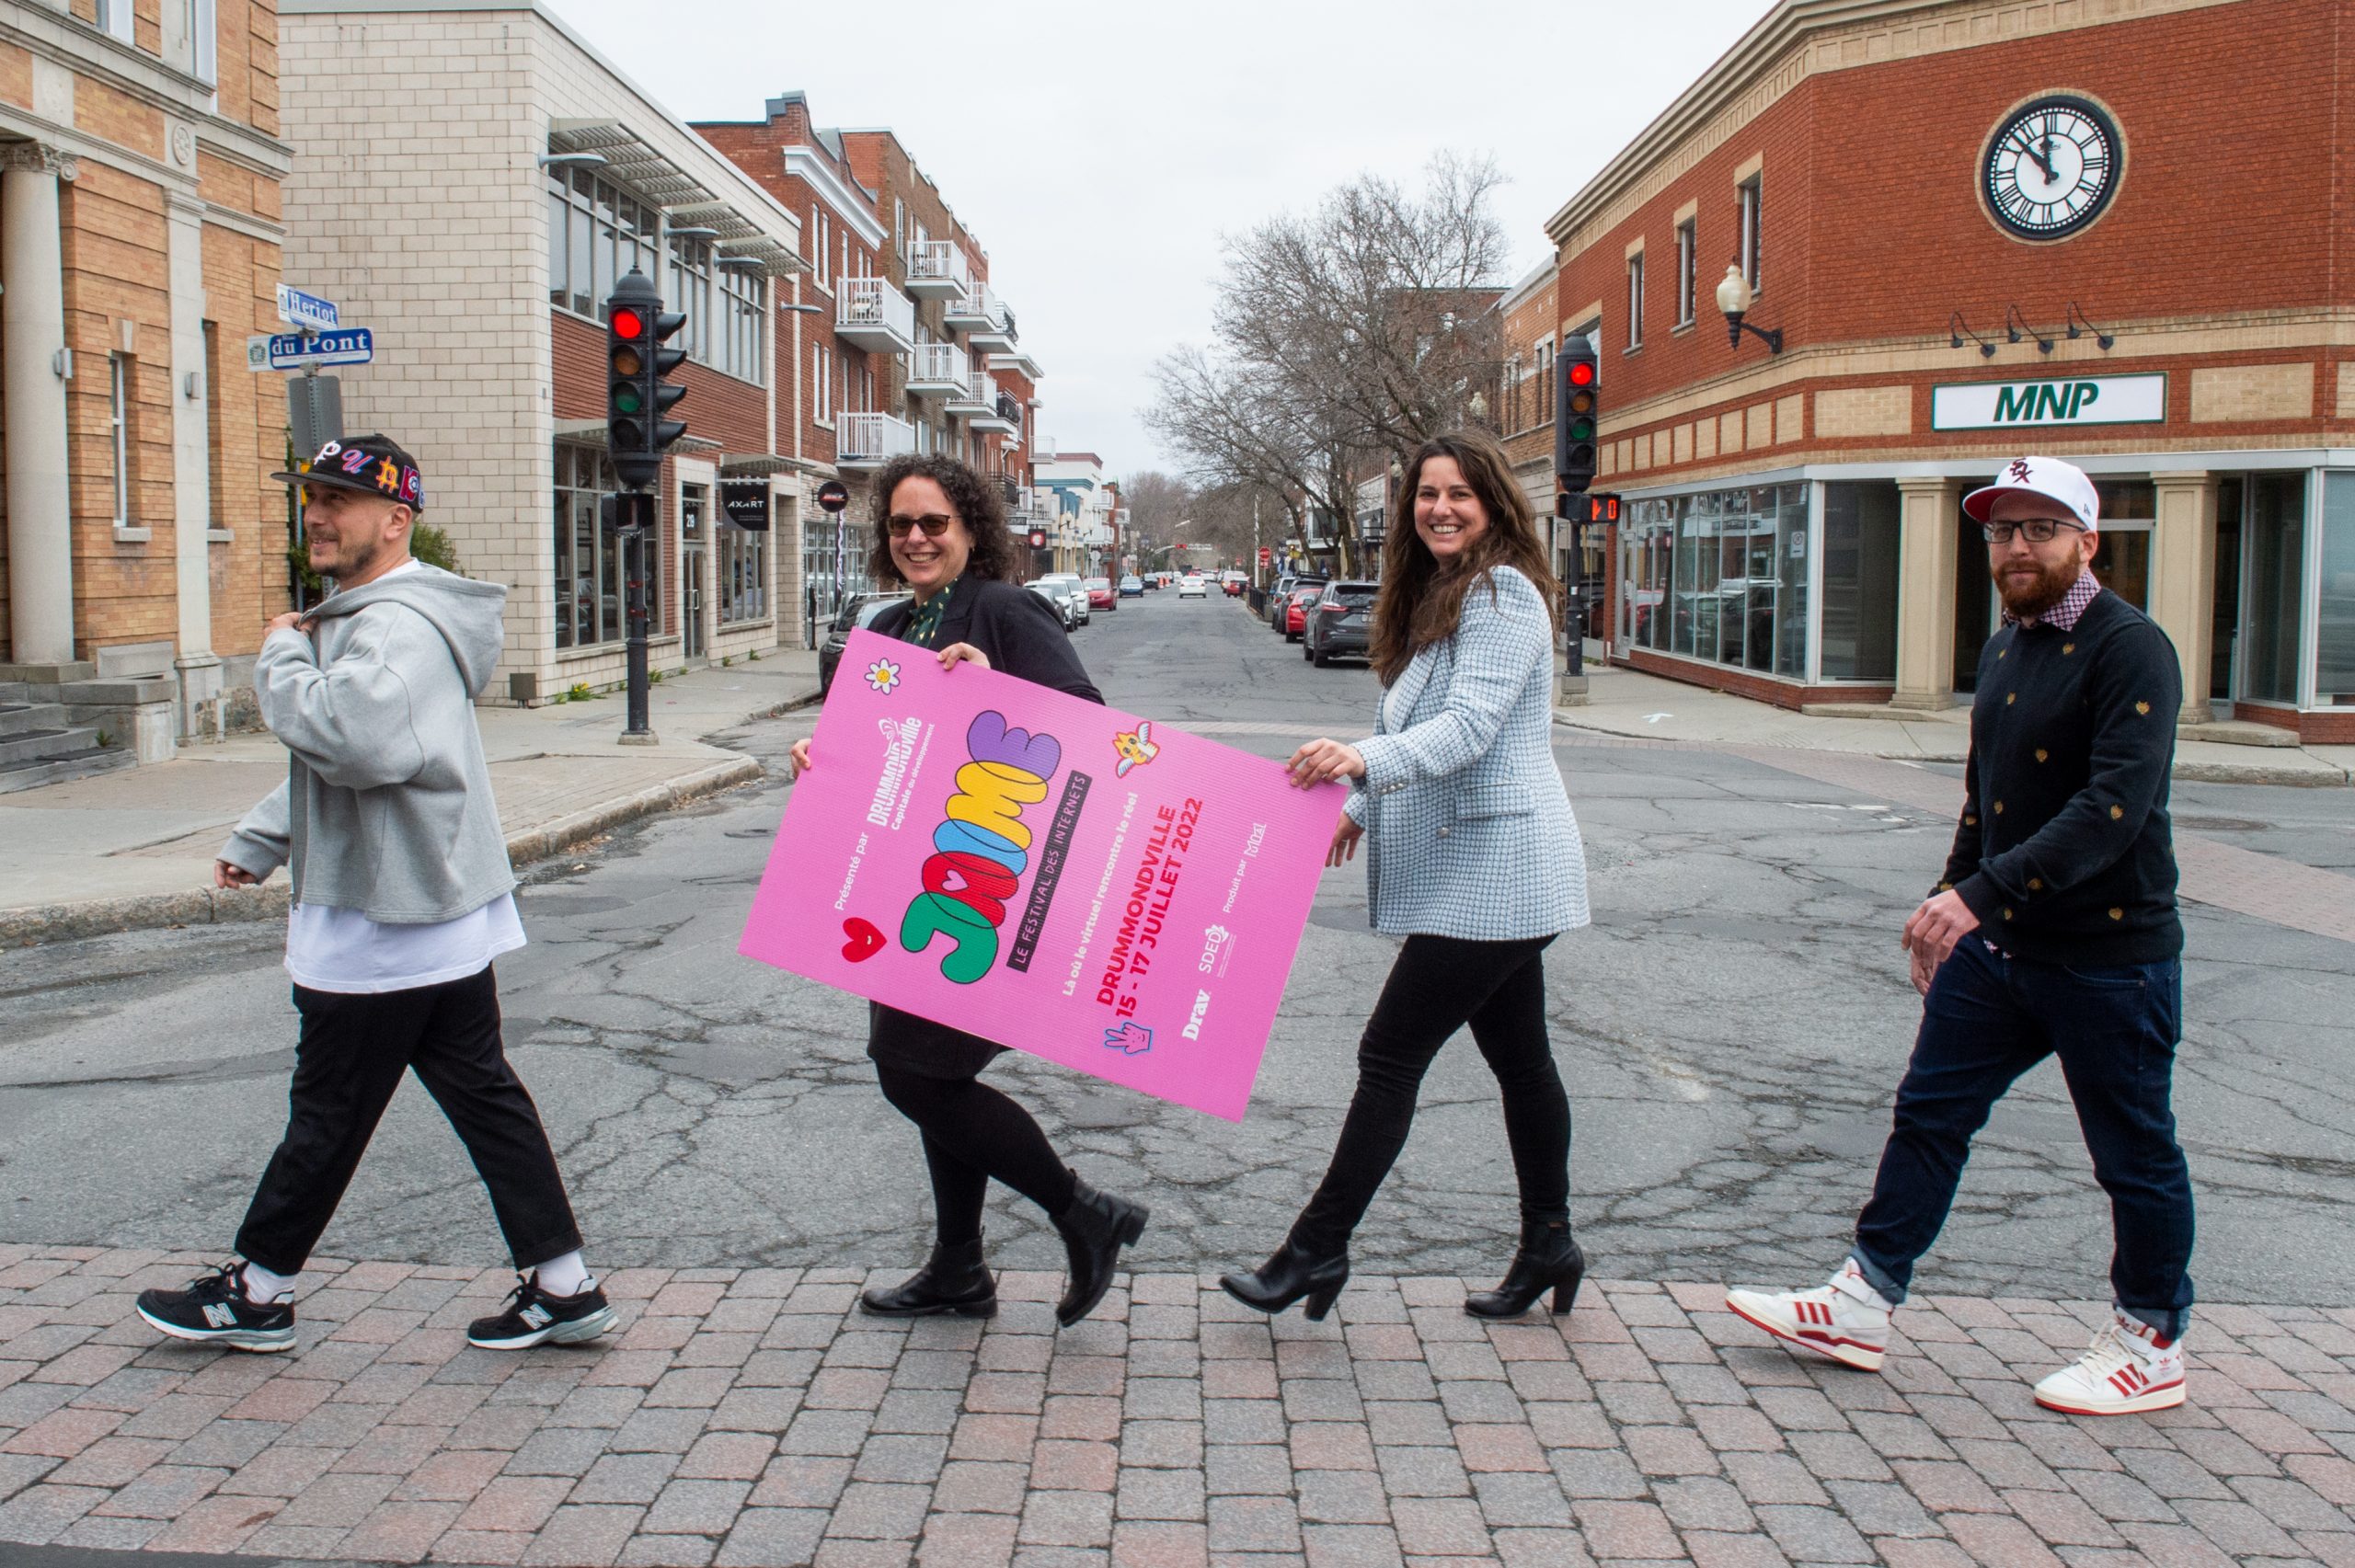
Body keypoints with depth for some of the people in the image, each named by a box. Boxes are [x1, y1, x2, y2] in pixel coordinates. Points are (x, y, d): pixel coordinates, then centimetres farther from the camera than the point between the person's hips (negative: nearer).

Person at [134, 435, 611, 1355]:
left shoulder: (399, 626, -18)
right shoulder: (360, 617, 18)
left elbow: (355, 740, -35)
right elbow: (335, 757, 28)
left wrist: (282, 659, -18)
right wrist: (257, 843, 28)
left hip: (384, 924, -10)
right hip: (439, 912, 10)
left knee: (328, 1114, 5)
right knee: (483, 1095, 10)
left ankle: (254, 1294, 22)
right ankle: (564, 1288, 13)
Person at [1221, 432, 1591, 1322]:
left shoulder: (1504, 593, -12)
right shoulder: (1434, 599, 19)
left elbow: (1468, 727, -24)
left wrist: (1367, 759, -38)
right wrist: (1363, 805, 11)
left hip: (1494, 868, -10)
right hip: (1472, 871, 10)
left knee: (1391, 1054, -8)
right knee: (1518, 1057, 14)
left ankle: (1317, 1249, -2)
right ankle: (1549, 1242, 24)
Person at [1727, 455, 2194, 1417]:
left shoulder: (2129, 651, -17)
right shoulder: (2004, 649, 11)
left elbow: (2115, 806, -29)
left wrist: (1981, 892, -35)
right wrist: (1948, 907, 20)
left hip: (2108, 953, -8)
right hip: (1997, 943, 8)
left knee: (2135, 1156, 8)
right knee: (1929, 1114, 8)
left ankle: (2151, 1345, 25)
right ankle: (1861, 1308, 17)